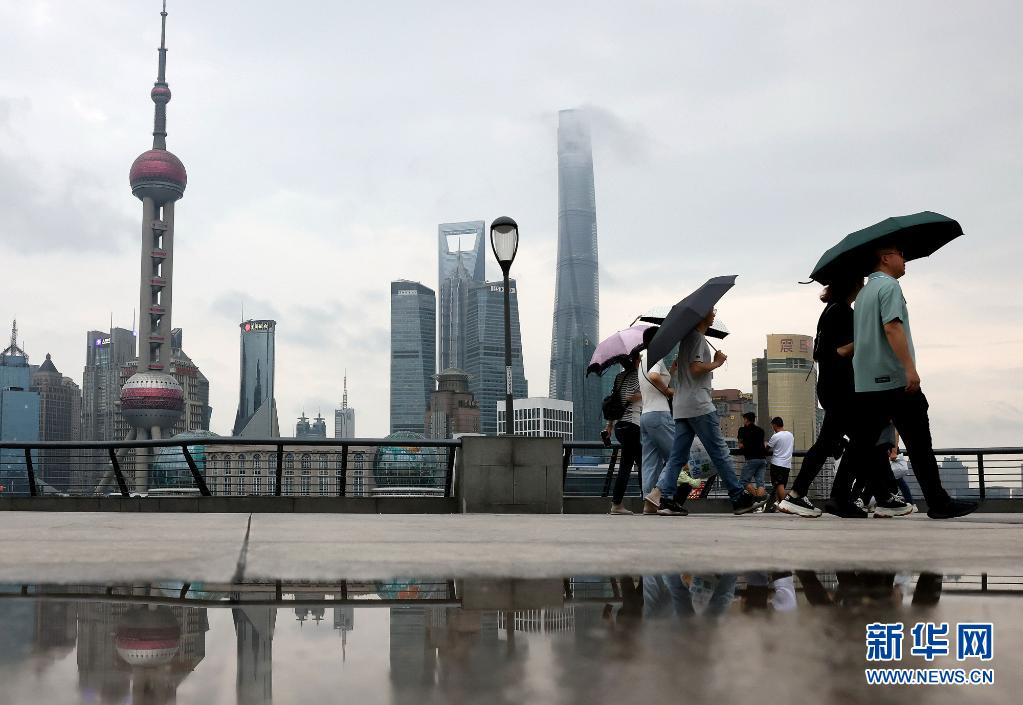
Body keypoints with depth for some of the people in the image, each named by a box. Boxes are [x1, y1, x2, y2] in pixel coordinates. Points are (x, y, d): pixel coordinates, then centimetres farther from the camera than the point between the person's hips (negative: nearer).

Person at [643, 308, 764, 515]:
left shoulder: (689, 336, 22)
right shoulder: (697, 337, -8)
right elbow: (696, 368, -18)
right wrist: (717, 362, -4)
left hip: (682, 407, 10)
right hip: (698, 405, -10)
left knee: (678, 455, 3)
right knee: (720, 452, -4)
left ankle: (660, 494, -8)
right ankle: (739, 498, 0)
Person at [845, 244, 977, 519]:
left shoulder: (864, 292, 21)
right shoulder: (889, 286, -7)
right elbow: (892, 327, -20)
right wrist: (910, 368, -24)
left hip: (865, 382, 9)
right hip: (895, 380, -9)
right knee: (918, 443, -4)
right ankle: (938, 503, -2)